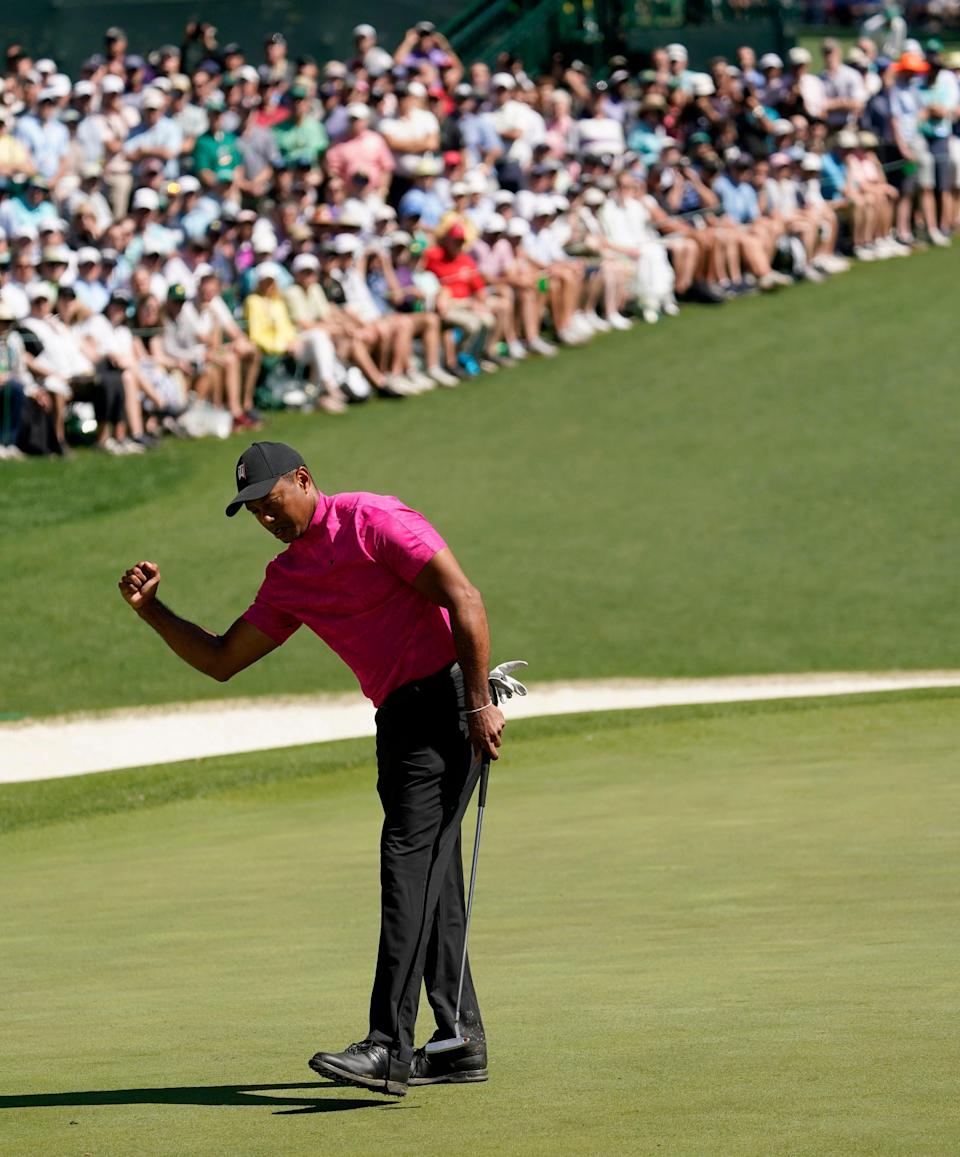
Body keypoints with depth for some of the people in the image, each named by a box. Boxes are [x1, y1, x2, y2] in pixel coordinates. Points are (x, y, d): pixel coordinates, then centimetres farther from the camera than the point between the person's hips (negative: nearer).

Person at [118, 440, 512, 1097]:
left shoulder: (374, 521, -9)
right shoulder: (288, 578, 16)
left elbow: (464, 600, -16)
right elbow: (221, 661, 20)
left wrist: (479, 704, -19)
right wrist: (152, 611, 7)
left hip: (447, 699, -9)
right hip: (399, 719, 9)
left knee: (409, 862, -16)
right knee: (428, 878, 9)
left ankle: (390, 1047, -23)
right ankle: (461, 1043, 14)